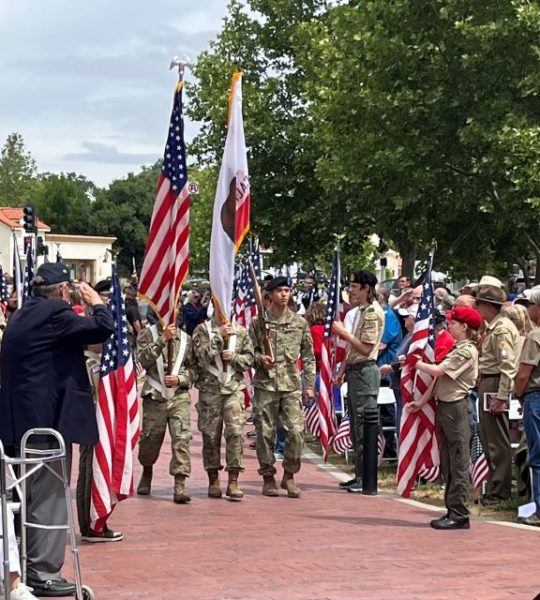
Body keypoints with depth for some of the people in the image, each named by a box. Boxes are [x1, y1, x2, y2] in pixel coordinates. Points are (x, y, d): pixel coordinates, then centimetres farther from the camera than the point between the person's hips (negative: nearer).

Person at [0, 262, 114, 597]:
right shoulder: (55, 313, -14)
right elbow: (103, 329, -19)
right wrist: (97, 303, -1)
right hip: (49, 419, -9)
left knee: (31, 495, 17)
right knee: (49, 497, -3)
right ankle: (43, 573, 0)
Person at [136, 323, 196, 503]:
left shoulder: (185, 339, 8)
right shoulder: (147, 334, 2)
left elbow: (193, 368, 10)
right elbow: (143, 359, -13)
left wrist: (180, 379, -9)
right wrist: (162, 339, -20)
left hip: (179, 396, 1)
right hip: (154, 396, 0)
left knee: (182, 438, -12)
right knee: (150, 439, 11)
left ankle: (180, 486, -13)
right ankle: (147, 472, 40)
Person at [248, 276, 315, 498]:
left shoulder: (300, 323, 8)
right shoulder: (258, 322, 4)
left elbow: (308, 356, 11)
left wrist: (310, 384, 6)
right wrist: (260, 359, -13)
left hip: (292, 385, 1)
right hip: (265, 384, -1)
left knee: (296, 430, -9)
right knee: (265, 433, 2)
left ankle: (289, 475, 8)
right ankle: (268, 477, 15)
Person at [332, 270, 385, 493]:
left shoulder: (373, 312, -13)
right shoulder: (361, 311, 16)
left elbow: (366, 348, -19)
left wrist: (343, 333, -15)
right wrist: (342, 371, 17)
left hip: (365, 371, -10)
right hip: (354, 371, 10)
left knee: (364, 427, -8)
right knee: (355, 426, 12)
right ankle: (360, 474, 18)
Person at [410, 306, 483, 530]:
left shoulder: (467, 350, -13)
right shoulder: (457, 349, 17)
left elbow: (438, 371, -20)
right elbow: (439, 380, 18)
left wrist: (417, 364, -5)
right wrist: (422, 402, 13)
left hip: (456, 407, -10)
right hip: (444, 406, 10)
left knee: (458, 464, -7)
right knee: (447, 464, 12)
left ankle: (459, 515, -5)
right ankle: (452, 511, 18)